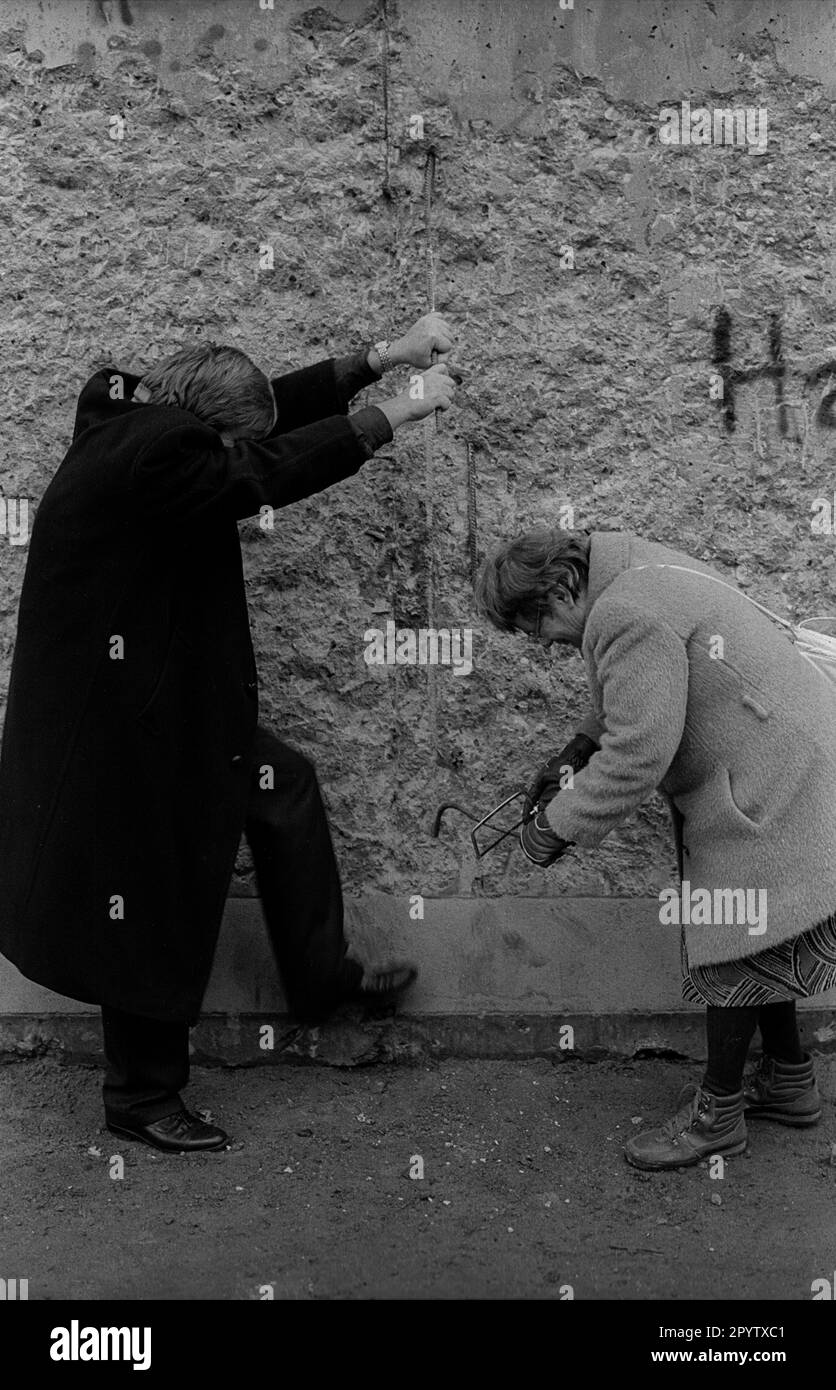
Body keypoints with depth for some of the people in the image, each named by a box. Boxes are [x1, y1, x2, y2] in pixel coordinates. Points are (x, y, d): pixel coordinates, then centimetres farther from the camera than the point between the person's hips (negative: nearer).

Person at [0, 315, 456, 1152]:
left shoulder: (138, 420, 1)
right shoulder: (145, 457, -27)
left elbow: (279, 409, 8)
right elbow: (276, 470, -23)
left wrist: (384, 356, 7)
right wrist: (402, 409, -12)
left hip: (172, 709, 10)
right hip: (116, 732, -10)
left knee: (286, 789, 18)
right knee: (151, 907, 5)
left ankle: (320, 976, 33)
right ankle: (140, 1099, 26)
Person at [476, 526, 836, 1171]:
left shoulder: (625, 617, -24)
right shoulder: (640, 567, 9)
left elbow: (638, 754, -25)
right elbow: (636, 694, 23)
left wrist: (558, 823, -14)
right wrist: (574, 752, 14)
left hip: (774, 790, -11)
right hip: (781, 772, 11)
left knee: (735, 948, 1)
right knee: (754, 939, 19)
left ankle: (717, 1111, 16)